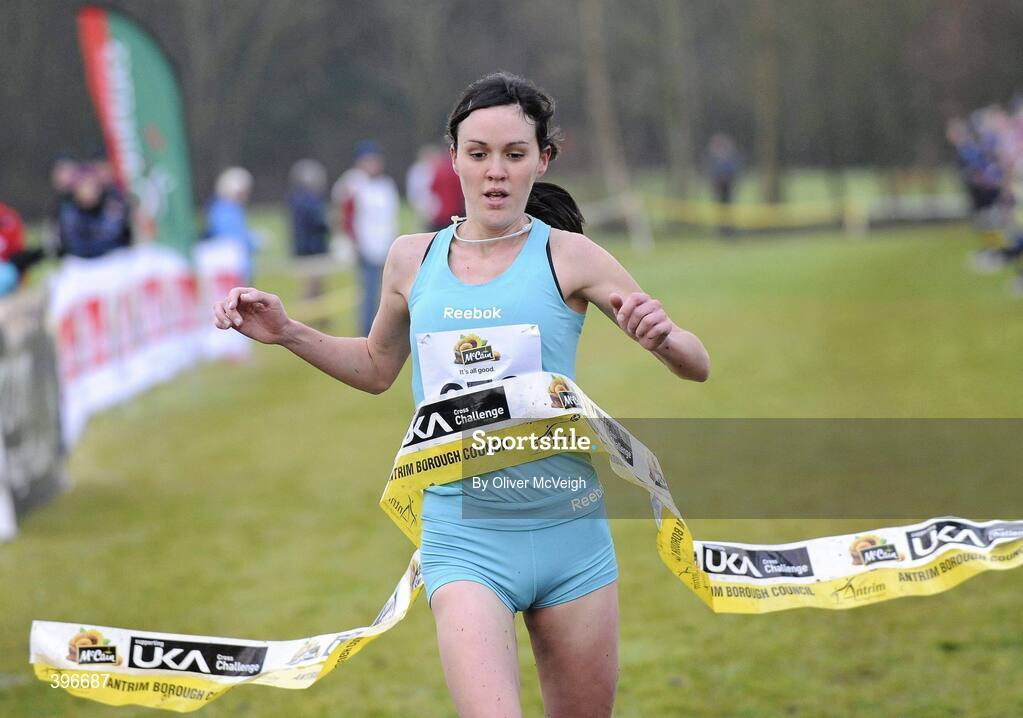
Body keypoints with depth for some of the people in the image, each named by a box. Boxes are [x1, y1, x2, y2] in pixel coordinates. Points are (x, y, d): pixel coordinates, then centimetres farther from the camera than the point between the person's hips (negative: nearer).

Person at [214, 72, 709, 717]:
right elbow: (377, 368, 26)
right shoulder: (413, 259, 6)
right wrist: (287, 333, 12)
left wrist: (662, 337, -24)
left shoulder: (567, 255, -2)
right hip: (464, 537, 0)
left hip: (568, 534, 0)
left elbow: (697, 367, -2)